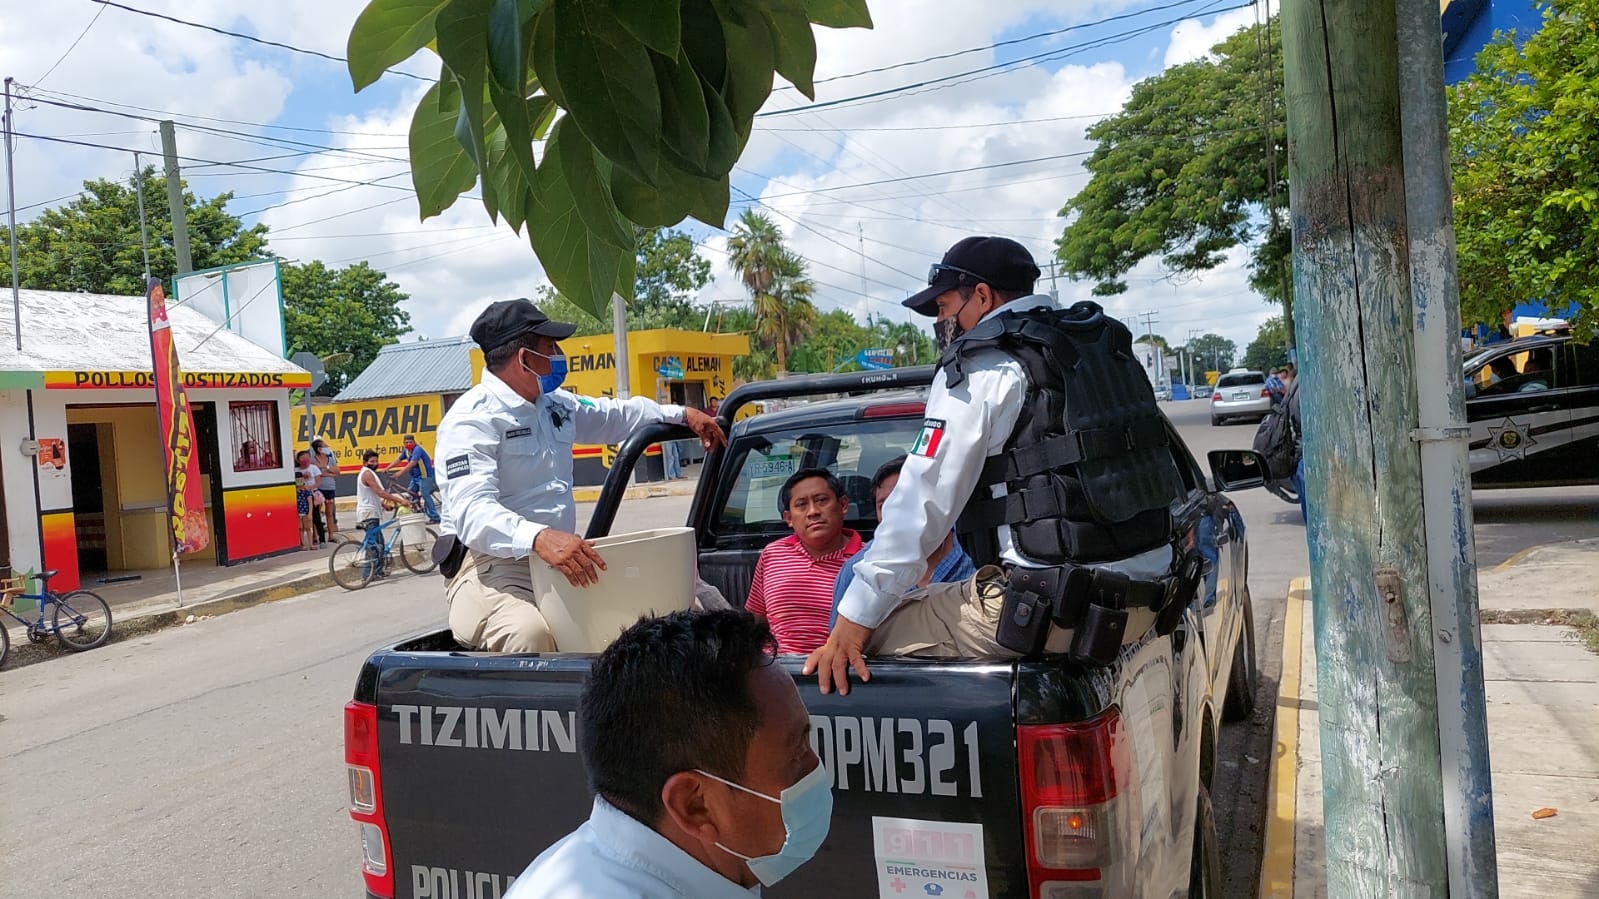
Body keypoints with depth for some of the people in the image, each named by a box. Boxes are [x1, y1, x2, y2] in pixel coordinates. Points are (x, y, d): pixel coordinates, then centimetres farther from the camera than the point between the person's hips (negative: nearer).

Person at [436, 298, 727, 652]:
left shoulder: (555, 404, 14)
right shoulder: (471, 419, -13)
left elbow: (616, 415, 34)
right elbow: (473, 512, -28)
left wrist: (683, 415, 32)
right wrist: (539, 538, -45)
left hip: (562, 559, 8)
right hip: (493, 564, -8)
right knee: (529, 634, -38)